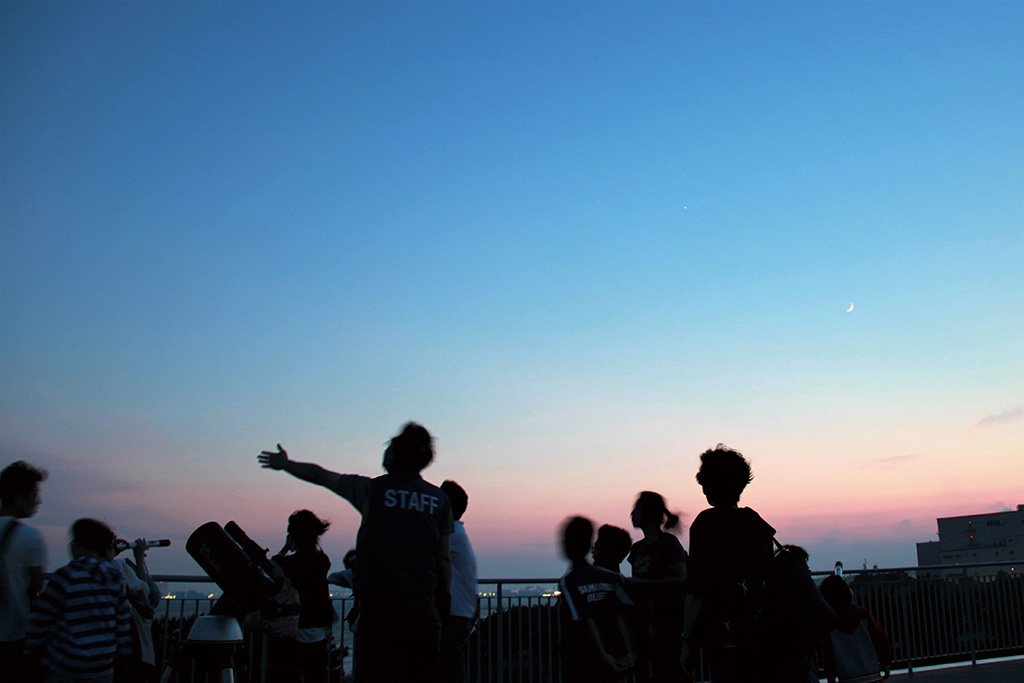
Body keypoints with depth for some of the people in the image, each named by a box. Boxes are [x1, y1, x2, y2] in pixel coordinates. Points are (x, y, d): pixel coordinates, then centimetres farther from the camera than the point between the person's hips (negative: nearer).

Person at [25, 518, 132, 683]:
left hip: (65, 665, -4)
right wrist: (122, 663, 16)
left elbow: (40, 619, -7)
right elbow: (123, 622, 7)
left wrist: (33, 657, 6)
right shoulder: (114, 578, 2)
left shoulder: (66, 576, -11)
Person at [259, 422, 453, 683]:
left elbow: (320, 476, 18)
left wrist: (285, 464, 34)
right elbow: (444, 559, 9)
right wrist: (443, 603, 17)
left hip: (379, 604, -2)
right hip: (424, 607, 3)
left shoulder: (372, 489, 3)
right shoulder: (439, 499, 9)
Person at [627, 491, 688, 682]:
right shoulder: (637, 547, 15)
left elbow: (680, 579, -16)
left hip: (667, 615, -7)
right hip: (645, 616, 7)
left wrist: (642, 583, -17)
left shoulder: (669, 543, -8)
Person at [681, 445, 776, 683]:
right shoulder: (760, 527, 9)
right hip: (761, 637, 6)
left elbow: (696, 591, -14)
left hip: (724, 639, -6)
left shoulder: (705, 525, -10)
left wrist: (687, 639, -9)